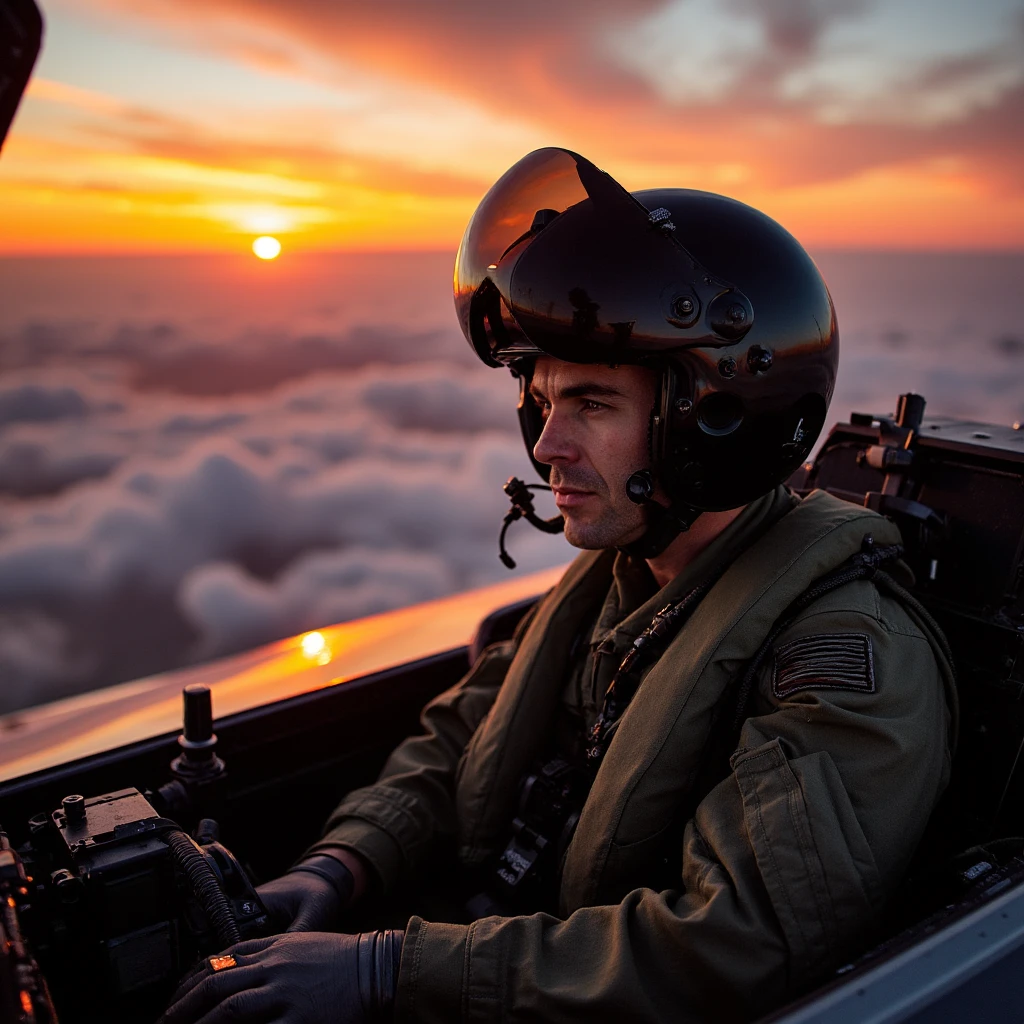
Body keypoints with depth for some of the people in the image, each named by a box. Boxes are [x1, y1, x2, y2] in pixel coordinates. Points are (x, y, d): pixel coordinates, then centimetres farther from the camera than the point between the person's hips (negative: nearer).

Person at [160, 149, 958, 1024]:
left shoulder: (856, 657, -22)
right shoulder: (616, 575, 3)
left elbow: (730, 953, -28)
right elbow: (458, 738, 9)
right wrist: (340, 866, -8)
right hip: (480, 938, 6)